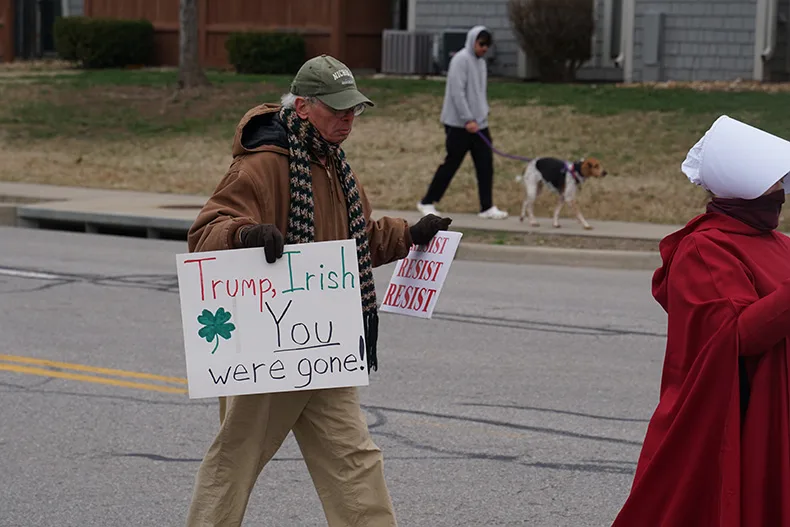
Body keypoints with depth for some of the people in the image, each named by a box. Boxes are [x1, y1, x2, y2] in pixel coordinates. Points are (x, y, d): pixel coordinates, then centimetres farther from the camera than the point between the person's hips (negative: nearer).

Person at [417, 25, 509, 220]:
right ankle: (427, 202, 10)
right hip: (459, 124, -8)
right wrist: (468, 120, -21)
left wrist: (482, 117, 16)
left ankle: (487, 207, 6)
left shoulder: (480, 62, 14)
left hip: (478, 123, 8)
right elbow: (457, 92, -19)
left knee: (485, 165, 3)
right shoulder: (461, 60, -13)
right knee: (451, 164, -2)